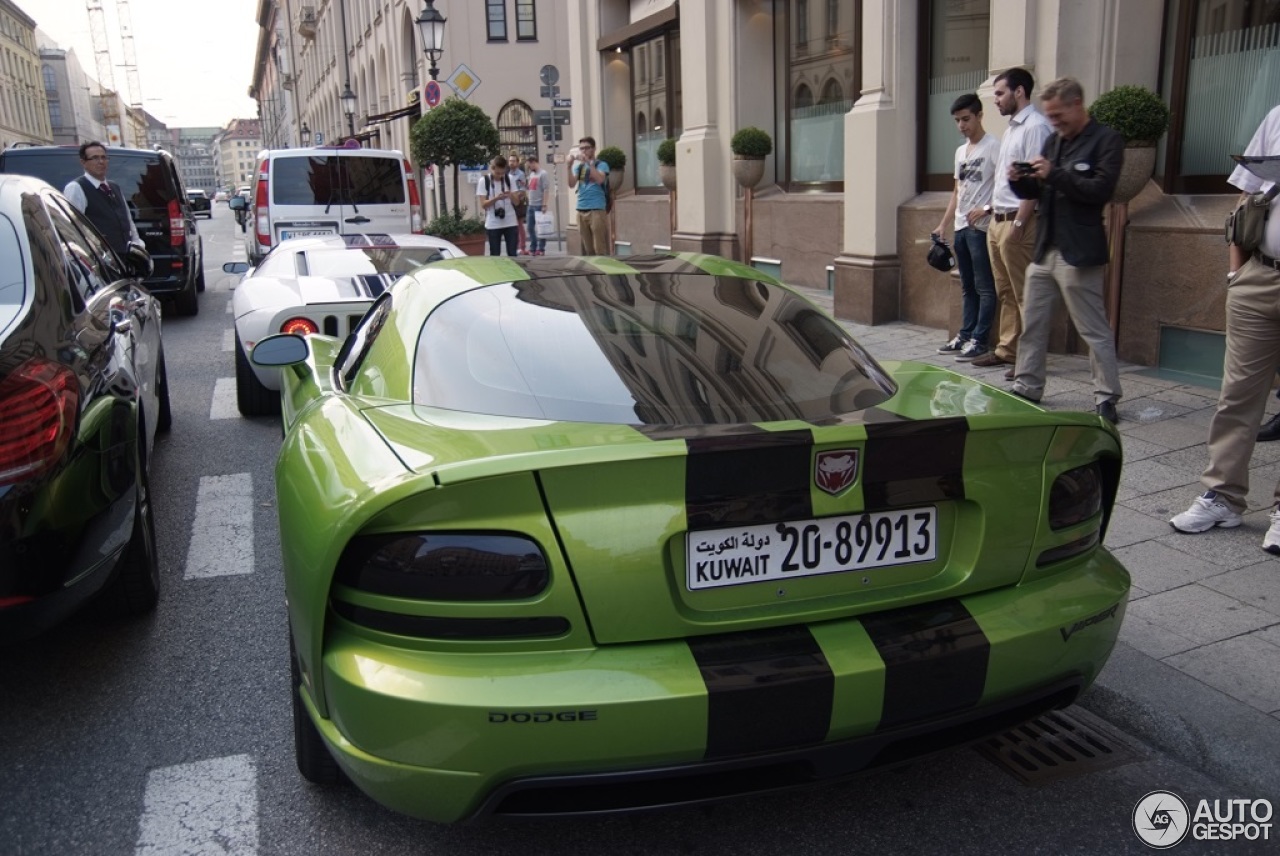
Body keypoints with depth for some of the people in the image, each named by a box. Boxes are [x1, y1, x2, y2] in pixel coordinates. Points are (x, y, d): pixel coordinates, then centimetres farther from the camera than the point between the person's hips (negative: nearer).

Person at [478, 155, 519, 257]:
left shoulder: (509, 179, 4)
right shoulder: (483, 181, -3)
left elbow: (516, 202, 4)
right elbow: (483, 204, -7)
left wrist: (511, 195, -17)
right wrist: (496, 198, -23)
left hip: (510, 223, 2)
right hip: (493, 225, -2)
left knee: (512, 254, 2)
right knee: (495, 255, 4)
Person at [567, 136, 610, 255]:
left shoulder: (601, 165, 3)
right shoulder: (579, 166, 16)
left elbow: (600, 179, -17)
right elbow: (572, 184, 2)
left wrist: (588, 162, -19)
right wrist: (570, 166, -9)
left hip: (597, 209, -5)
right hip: (581, 210, 5)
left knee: (600, 248, -9)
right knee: (588, 248, 7)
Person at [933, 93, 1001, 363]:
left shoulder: (993, 146, -7)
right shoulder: (960, 151, 19)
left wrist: (987, 208, -25)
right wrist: (943, 224, 18)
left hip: (981, 227, -8)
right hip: (961, 227, 8)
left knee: (984, 287, -5)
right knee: (967, 287, 13)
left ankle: (979, 340, -5)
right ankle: (965, 335, 18)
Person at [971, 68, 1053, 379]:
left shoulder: (1035, 127, -11)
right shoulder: (1011, 128, 19)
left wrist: (1018, 223, -21)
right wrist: (993, 213, 17)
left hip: (1016, 222, -10)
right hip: (997, 220, 10)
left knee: (1024, 294, -5)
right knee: (1005, 292, 14)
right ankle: (1007, 349, 22)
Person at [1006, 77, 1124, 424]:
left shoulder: (1106, 140, -5)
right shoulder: (1053, 141, 16)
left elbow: (1101, 190, -17)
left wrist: (1054, 174, -21)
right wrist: (1019, 181, -2)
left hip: (1078, 254, -7)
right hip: (1044, 251, 7)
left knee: (1095, 331, -1)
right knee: (1031, 326, 11)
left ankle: (1106, 399, 5)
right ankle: (1026, 388, 21)